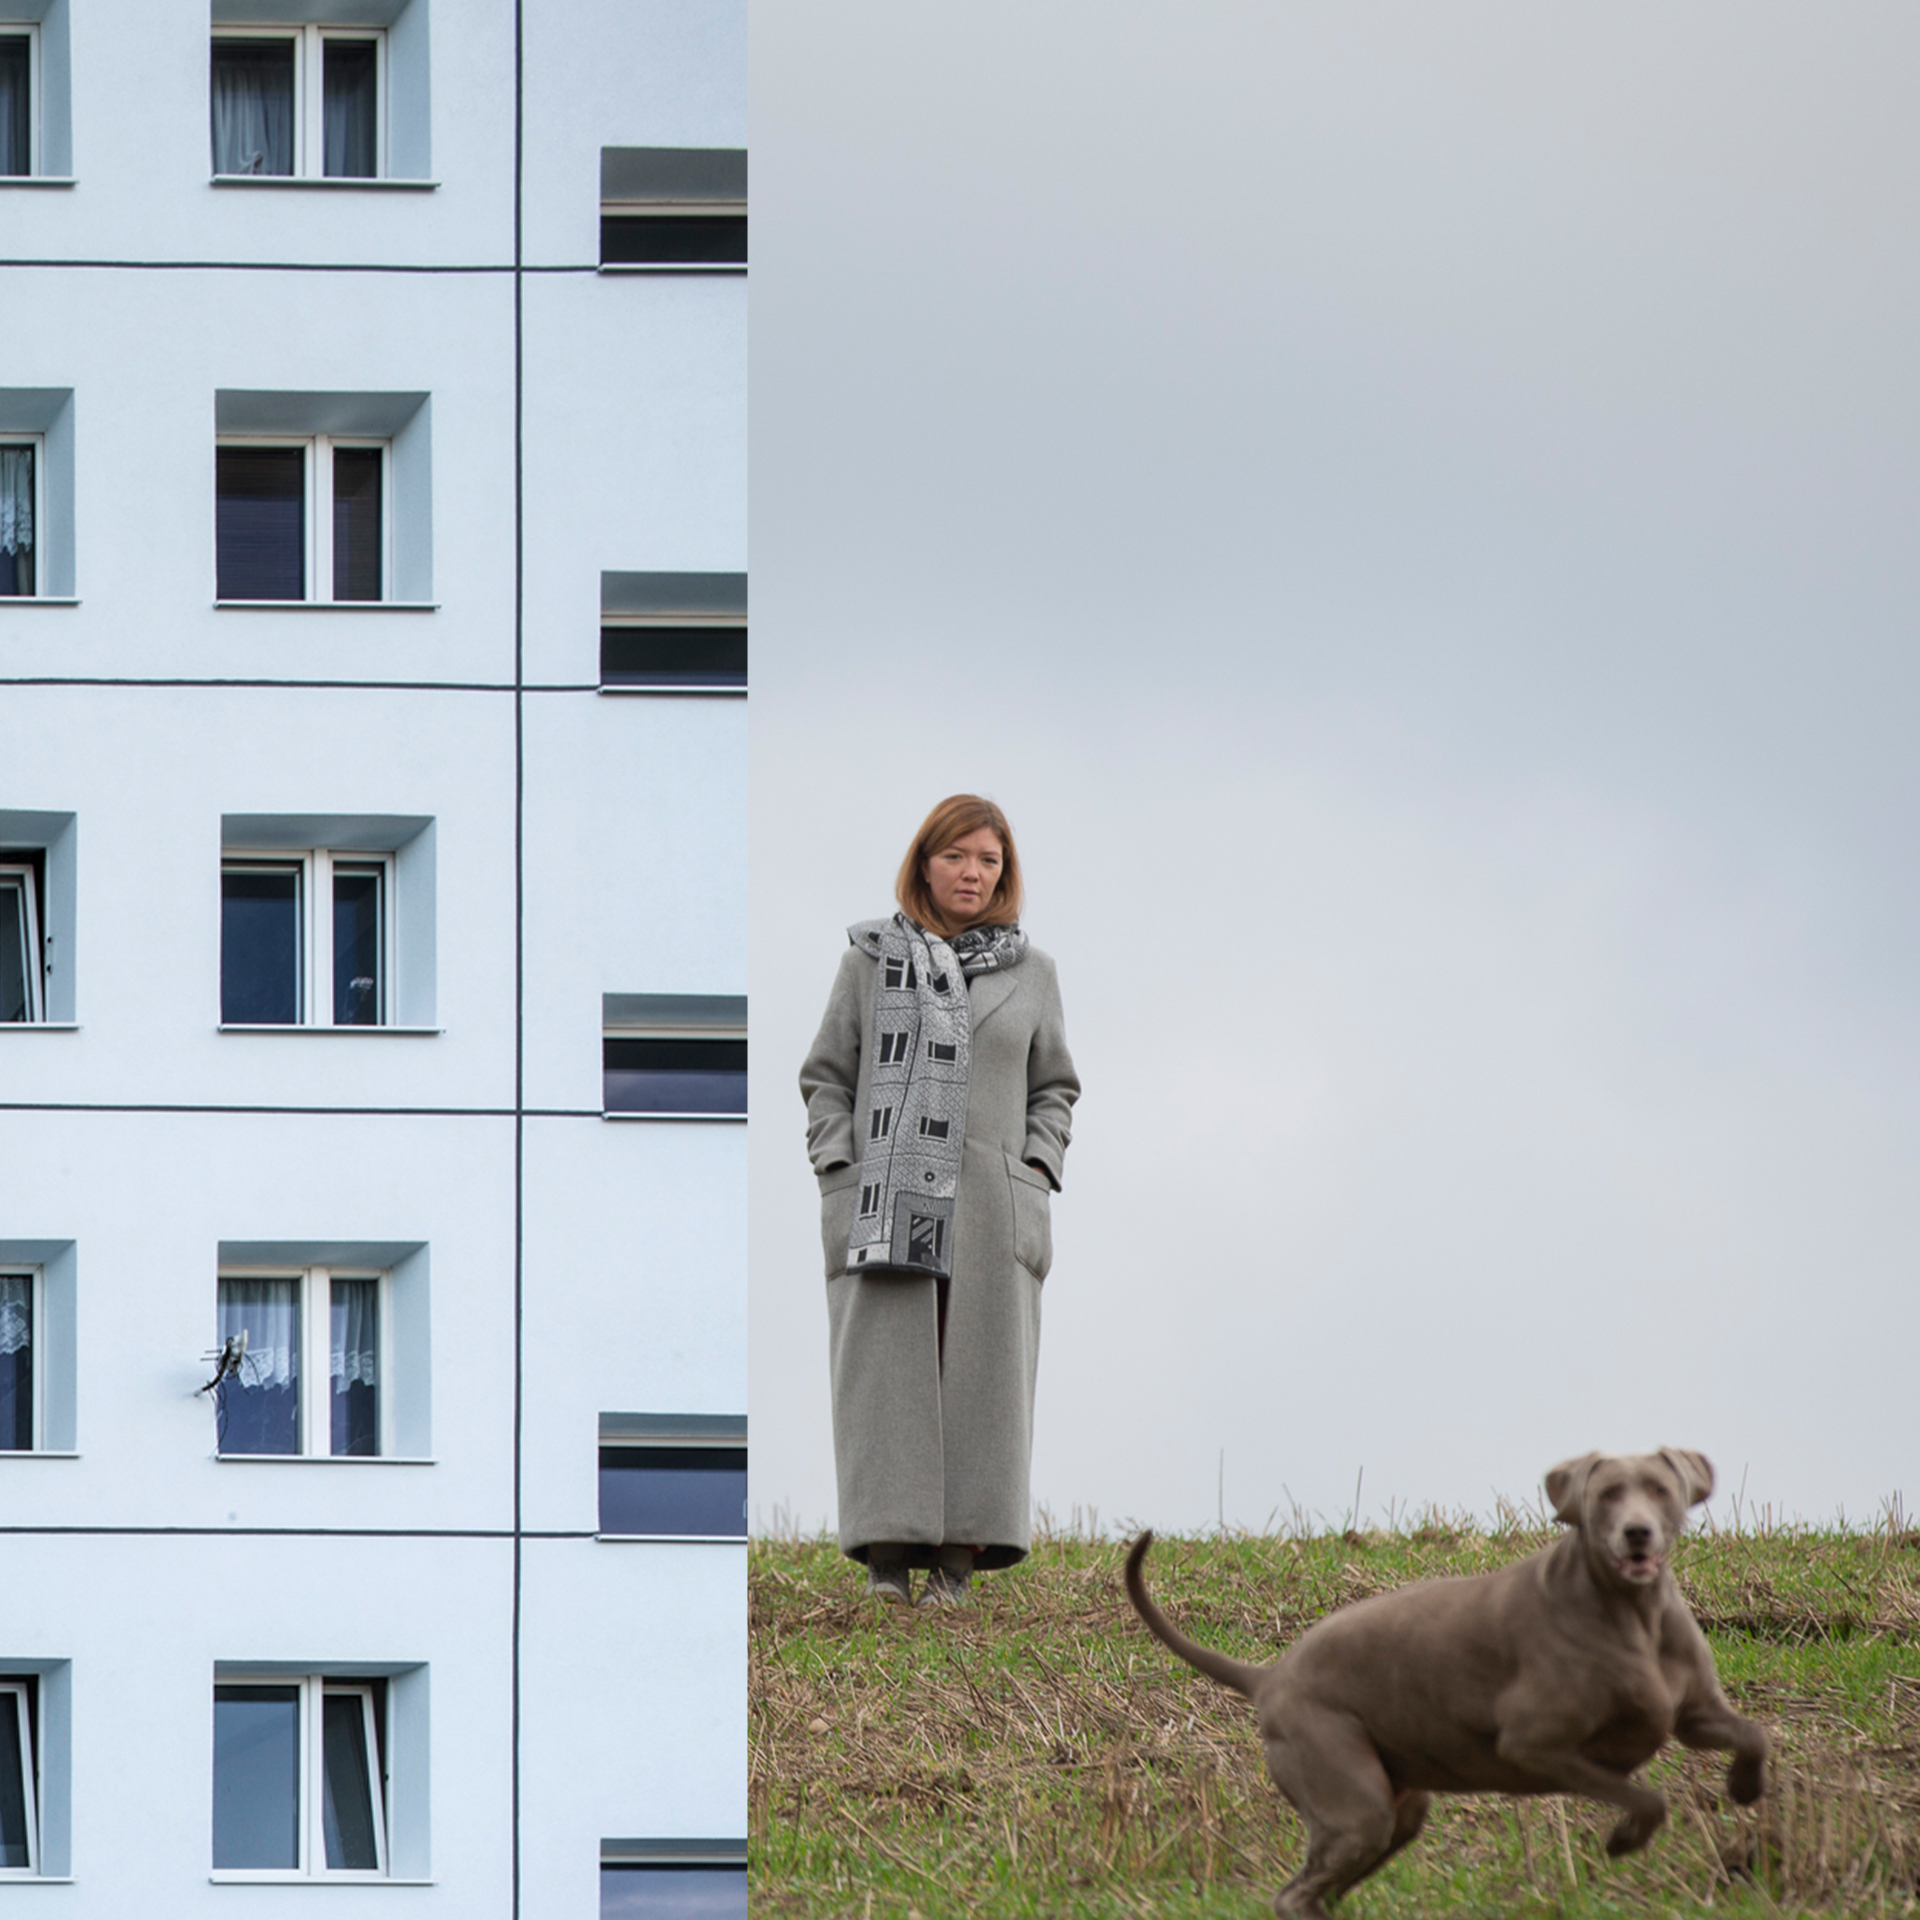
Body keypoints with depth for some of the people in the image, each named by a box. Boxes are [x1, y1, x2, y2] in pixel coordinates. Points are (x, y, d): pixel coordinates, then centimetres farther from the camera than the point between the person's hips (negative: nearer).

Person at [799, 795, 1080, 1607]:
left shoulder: (1030, 972, 12)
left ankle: (959, 1557, -3)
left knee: (981, 1373, -4)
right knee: (888, 1372, -7)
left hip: (991, 1206, 1)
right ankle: (889, 1553, -8)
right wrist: (840, 1172, -3)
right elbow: (827, 1078, 10)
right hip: (887, 1204, -1)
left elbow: (1054, 1087, 17)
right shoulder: (870, 961, 8)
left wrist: (1035, 1172, 2)